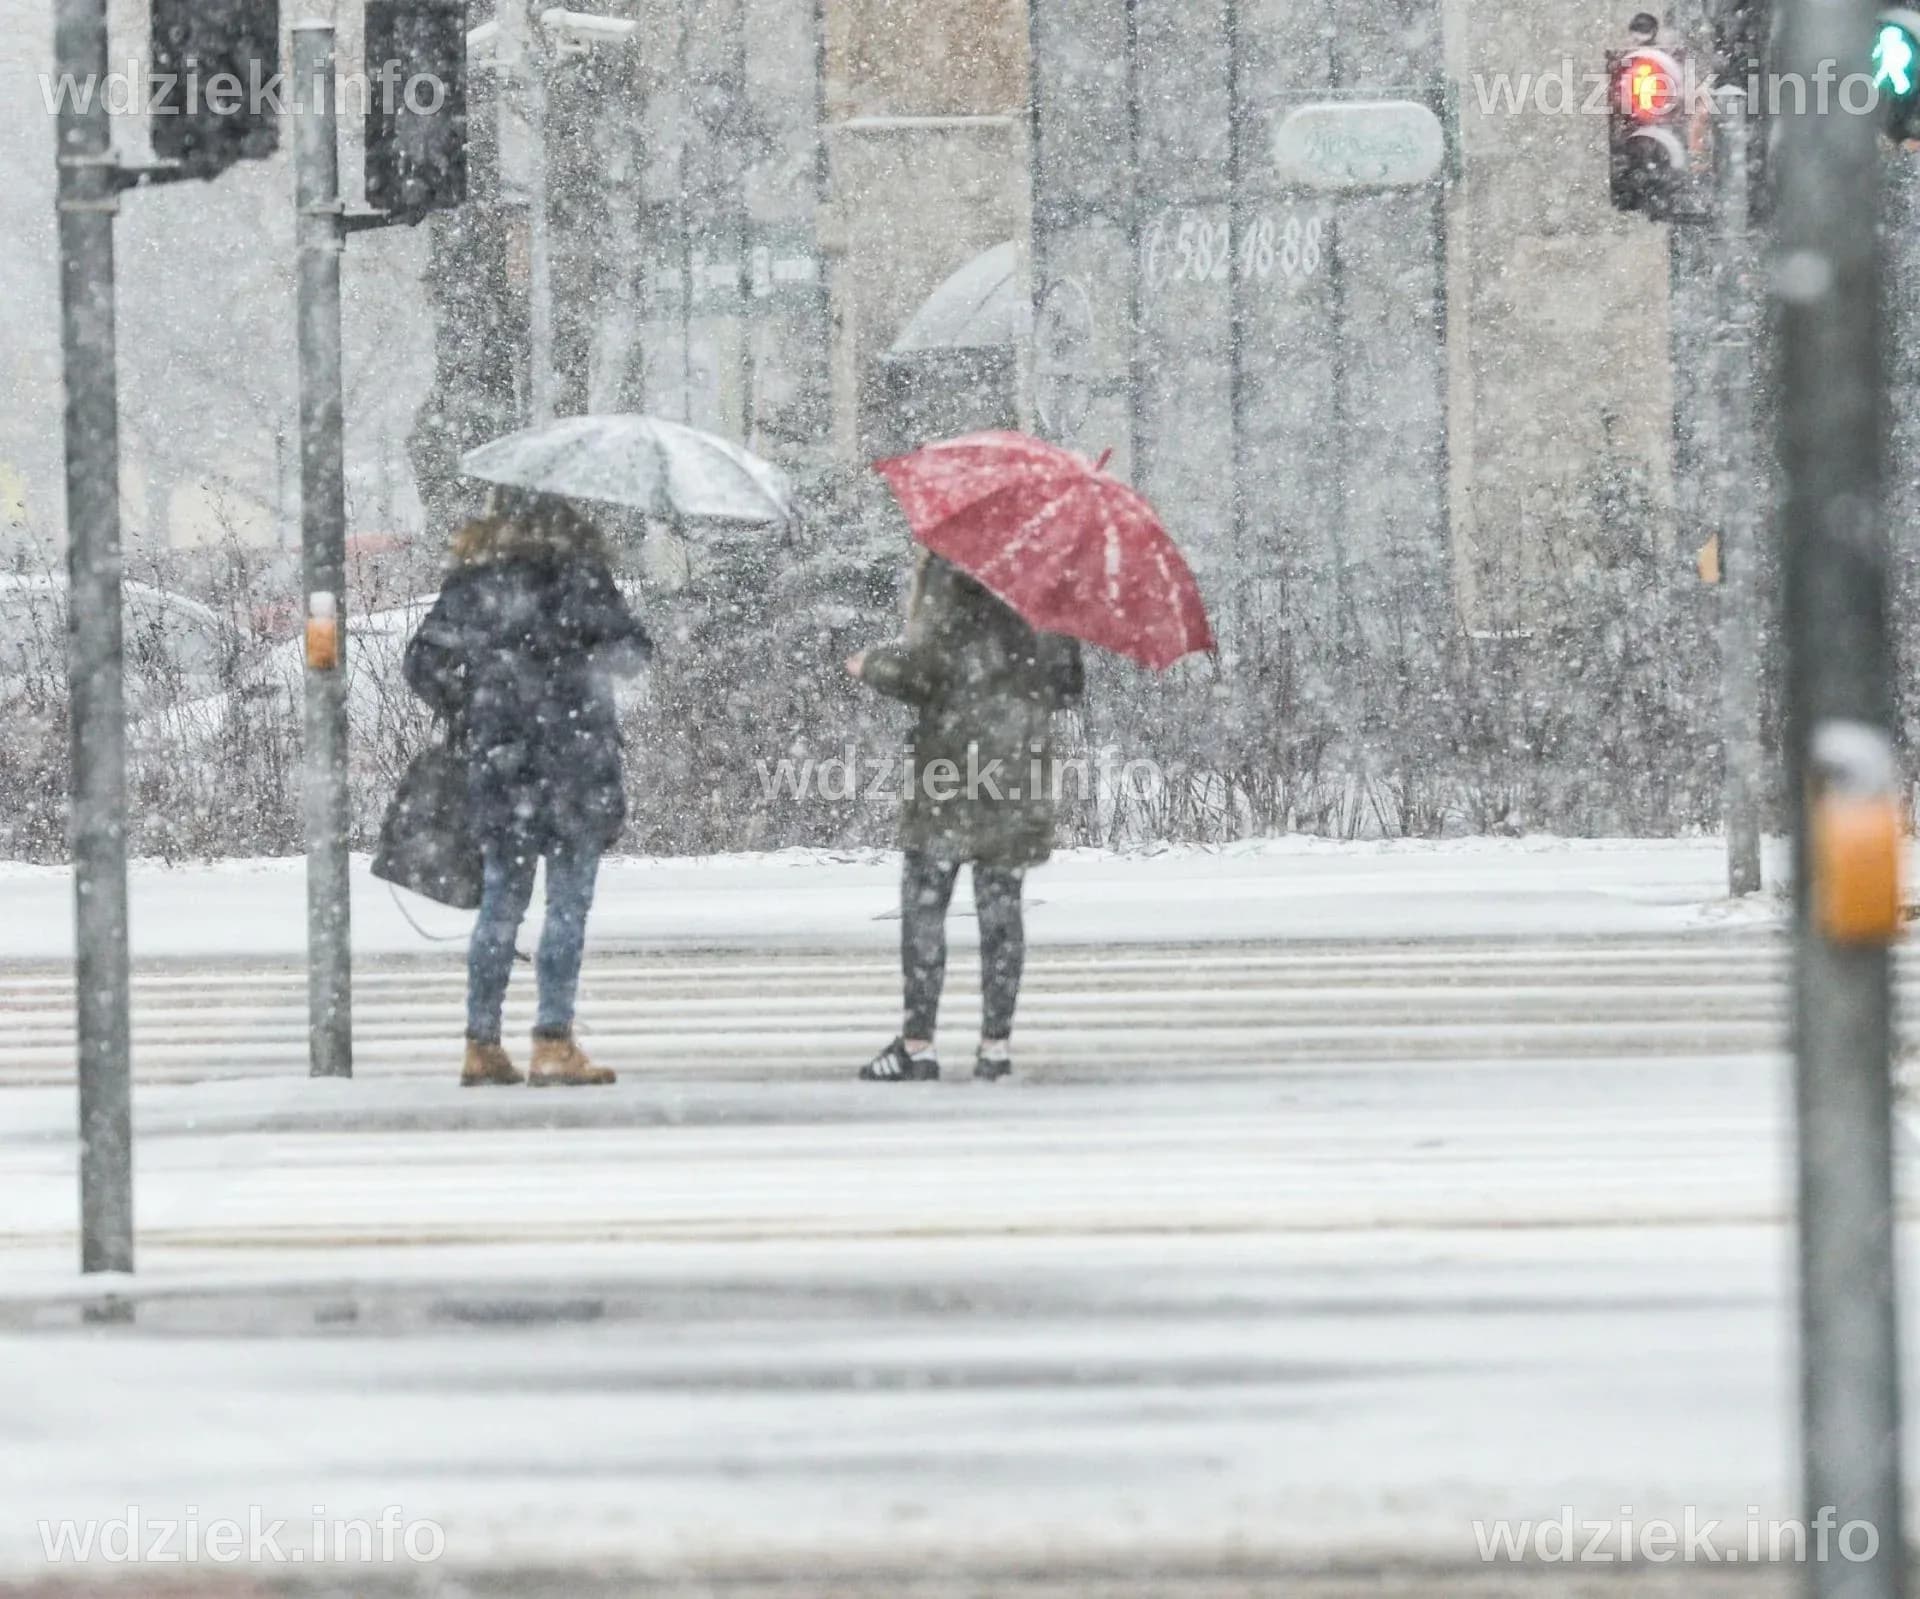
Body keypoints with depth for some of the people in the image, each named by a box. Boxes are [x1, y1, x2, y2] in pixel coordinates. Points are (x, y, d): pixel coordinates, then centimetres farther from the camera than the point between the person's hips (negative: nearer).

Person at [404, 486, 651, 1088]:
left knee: (501, 903, 11)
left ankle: (482, 1043, 10)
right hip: (573, 759, -4)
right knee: (569, 904, 0)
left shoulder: (471, 580, 6)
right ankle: (554, 1043, -5)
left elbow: (423, 664, 7)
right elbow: (630, 649, -7)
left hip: (497, 762, 4)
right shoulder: (574, 570, -5)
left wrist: (465, 719, 20)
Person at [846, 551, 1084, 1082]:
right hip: (1022, 755, 5)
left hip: (958, 748, -5)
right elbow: (1070, 683, 11)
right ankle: (995, 1042, 6)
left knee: (923, 902, 0)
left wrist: (870, 666, 5)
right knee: (1000, 903, 8)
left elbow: (923, 663, -14)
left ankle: (917, 1044, -3)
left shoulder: (950, 570, -8)